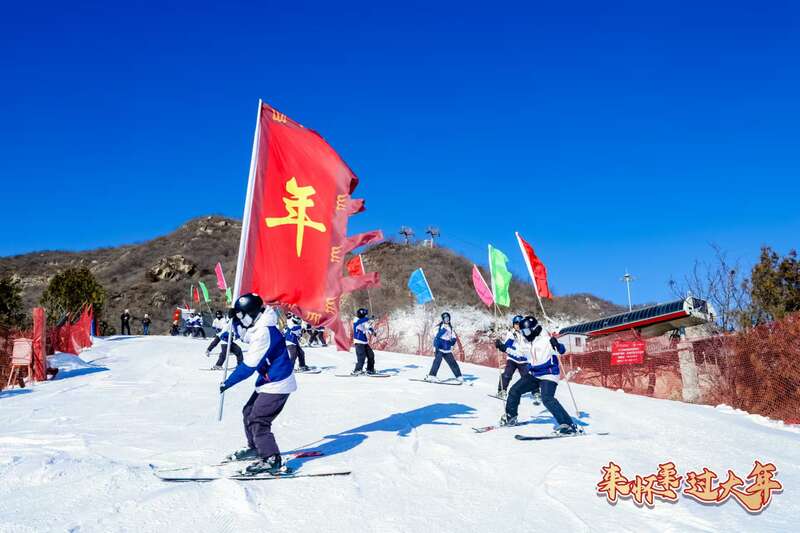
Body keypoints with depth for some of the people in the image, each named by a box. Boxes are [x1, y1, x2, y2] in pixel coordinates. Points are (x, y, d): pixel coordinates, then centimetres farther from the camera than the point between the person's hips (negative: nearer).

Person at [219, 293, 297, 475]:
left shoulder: (263, 332, -25)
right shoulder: (259, 328, 5)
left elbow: (249, 365, -24)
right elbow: (245, 334, 29)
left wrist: (228, 383, -16)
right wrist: (236, 320, 11)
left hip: (277, 384, -11)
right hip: (269, 381, 11)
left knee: (258, 420, -11)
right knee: (249, 412, 19)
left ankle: (271, 460, -5)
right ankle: (255, 447, 37)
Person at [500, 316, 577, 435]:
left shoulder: (545, 340, -19)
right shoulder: (525, 342, 4)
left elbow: (562, 350, -25)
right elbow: (515, 349, 23)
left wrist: (556, 345, -46)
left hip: (548, 375, -8)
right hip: (533, 374, 8)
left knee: (547, 399, -27)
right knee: (514, 391, 9)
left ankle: (568, 425, -25)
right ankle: (510, 417, 31)